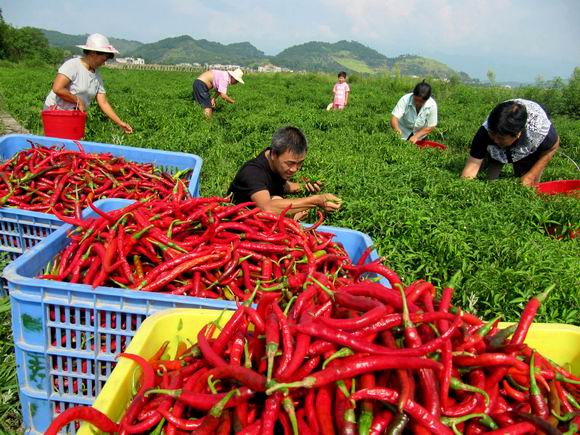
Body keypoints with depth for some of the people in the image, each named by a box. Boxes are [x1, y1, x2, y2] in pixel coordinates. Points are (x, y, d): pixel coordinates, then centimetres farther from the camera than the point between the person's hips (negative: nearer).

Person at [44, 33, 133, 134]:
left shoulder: (96, 77, 8)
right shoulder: (72, 65, -12)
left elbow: (103, 103, 6)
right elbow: (57, 89, -23)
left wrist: (120, 123, -1)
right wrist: (78, 101, -13)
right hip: (57, 110, -7)